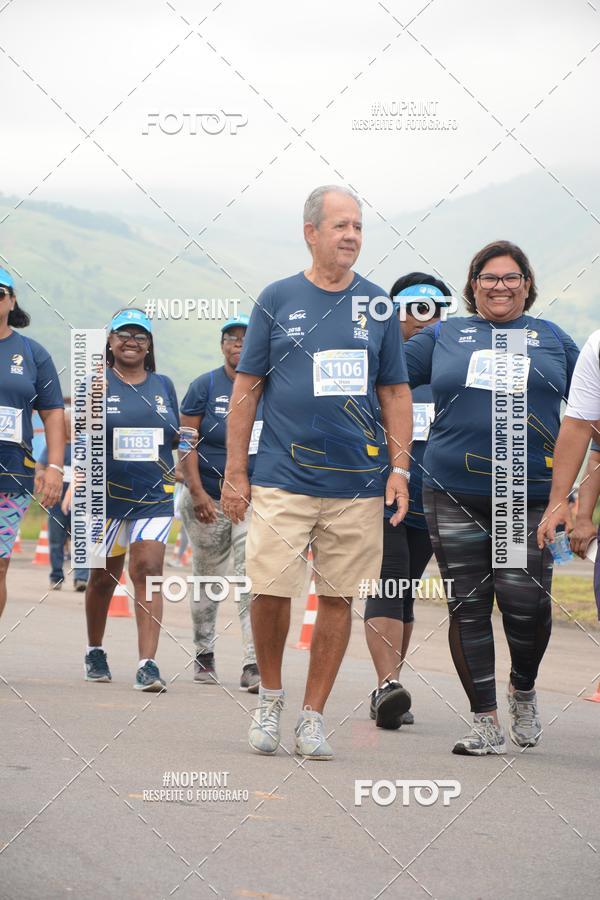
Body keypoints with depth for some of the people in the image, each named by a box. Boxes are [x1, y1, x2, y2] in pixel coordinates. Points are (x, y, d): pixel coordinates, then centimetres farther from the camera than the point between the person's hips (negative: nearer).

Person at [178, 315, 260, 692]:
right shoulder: (204, 387, 2)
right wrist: (197, 492, -11)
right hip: (209, 498, 0)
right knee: (207, 578, 11)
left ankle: (253, 666, -16)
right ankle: (204, 652, 28)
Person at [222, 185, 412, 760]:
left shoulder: (377, 305, 9)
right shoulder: (278, 300, 3)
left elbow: (395, 393, 13)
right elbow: (245, 389, 5)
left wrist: (399, 468, 3)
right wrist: (235, 474, 1)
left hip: (358, 483, 2)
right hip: (282, 478, -2)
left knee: (338, 597, 3)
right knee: (270, 590, -6)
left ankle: (313, 714, 14)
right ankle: (270, 696, 18)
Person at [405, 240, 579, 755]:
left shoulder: (551, 339, 13)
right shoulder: (446, 336, 12)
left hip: (529, 494, -1)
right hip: (455, 494, 1)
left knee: (525, 603, -11)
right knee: (468, 607, 1)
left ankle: (523, 690, 20)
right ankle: (487, 725, 9)